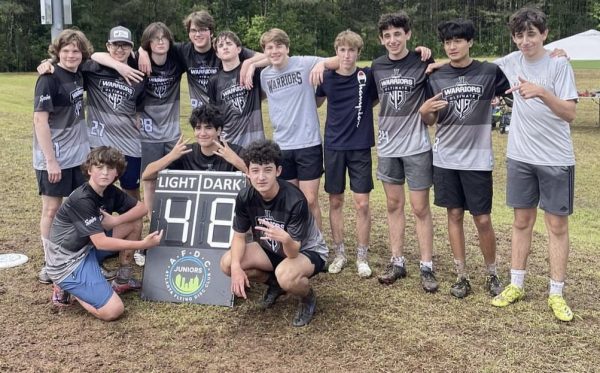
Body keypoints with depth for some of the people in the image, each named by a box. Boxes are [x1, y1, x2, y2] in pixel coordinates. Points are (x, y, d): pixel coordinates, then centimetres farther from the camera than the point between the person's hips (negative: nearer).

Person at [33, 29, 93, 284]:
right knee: (52, 209, 3)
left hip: (79, 154, 7)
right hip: (54, 158, -7)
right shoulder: (49, 79, -16)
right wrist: (50, 160, -21)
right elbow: (40, 120, -19)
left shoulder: (78, 76, 4)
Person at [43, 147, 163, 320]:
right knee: (113, 311, -18)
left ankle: (123, 277, 12)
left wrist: (115, 220, -15)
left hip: (88, 247, 8)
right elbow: (101, 242, -27)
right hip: (67, 262, -8)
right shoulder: (82, 200, -26)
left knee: (135, 223, 0)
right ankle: (65, 288, 3)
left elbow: (142, 208, 3)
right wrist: (142, 244, -29)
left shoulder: (111, 192, -1)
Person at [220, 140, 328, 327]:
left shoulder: (295, 200, -33)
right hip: (271, 249, 6)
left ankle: (308, 297, -1)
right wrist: (236, 267, -25)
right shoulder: (245, 197, -18)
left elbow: (293, 252, -32)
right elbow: (239, 235, -7)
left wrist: (285, 239, -56)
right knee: (227, 263, -16)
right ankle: (274, 282, 12)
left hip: (307, 251, -5)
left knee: (285, 275, -39)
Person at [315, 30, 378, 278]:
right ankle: (339, 253, 23)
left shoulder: (369, 76, -6)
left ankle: (362, 257, 14)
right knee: (335, 201, 9)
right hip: (334, 146, 2)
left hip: (360, 147, -1)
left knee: (362, 203, 0)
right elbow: (314, 104, 16)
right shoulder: (327, 78, -1)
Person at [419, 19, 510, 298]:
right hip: (445, 159, 2)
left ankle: (492, 275, 22)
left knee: (483, 220, 1)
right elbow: (430, 122, 8)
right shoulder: (436, 79, 3)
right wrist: (424, 111, -14)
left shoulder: (489, 72, -4)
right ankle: (462, 276, 19)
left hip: (477, 159, -2)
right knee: (454, 215, 8)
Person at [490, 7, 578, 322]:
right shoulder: (510, 62, 3)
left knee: (557, 225, 3)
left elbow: (570, 113, -16)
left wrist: (542, 93, -31)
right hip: (520, 157, 4)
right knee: (522, 221, 12)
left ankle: (556, 294, 13)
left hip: (556, 160, -3)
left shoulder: (559, 65, -9)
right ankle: (516, 285, 23)